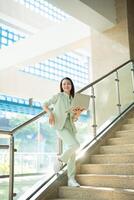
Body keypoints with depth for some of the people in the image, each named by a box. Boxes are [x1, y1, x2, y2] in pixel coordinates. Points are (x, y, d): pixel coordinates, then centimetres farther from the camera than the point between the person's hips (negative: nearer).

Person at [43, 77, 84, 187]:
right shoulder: (58, 96, 6)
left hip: (71, 126, 5)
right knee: (75, 145, -25)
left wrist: (78, 114, -4)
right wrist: (50, 113, -12)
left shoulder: (73, 99, 18)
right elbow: (45, 105, 6)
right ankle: (61, 160, 1)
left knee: (73, 153, 0)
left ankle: (71, 179, 6)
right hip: (61, 125, -5)